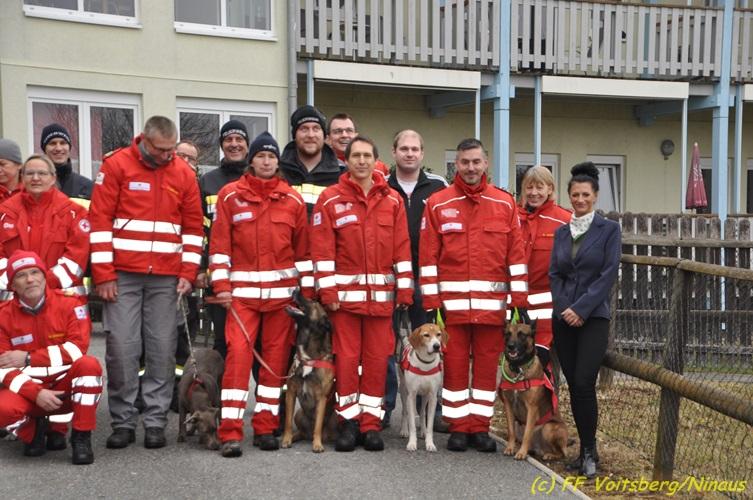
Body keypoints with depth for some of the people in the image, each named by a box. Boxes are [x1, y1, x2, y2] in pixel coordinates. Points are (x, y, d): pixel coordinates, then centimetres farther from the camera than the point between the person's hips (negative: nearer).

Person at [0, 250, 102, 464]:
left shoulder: (69, 305, -7)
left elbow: (78, 348, -16)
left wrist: (28, 358, -18)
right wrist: (36, 393, -23)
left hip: (66, 388, -1)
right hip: (28, 391, 1)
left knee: (89, 364, -31)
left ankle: (81, 438, -17)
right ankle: (33, 432, 6)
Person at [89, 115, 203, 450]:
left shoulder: (183, 173, 9)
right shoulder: (116, 165, 0)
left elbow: (193, 226, 12)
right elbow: (99, 220, -3)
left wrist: (188, 272, 2)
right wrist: (103, 274, -8)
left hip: (166, 277, 2)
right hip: (123, 275, -2)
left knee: (163, 349, 1)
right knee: (122, 347, -3)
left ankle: (155, 421, 10)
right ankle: (122, 422, 9)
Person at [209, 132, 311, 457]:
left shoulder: (293, 200, 8)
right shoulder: (230, 196, 3)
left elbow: (304, 249, 10)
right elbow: (219, 243, 1)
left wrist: (308, 289, 7)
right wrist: (221, 284, -7)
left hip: (282, 290, 2)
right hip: (243, 289, -2)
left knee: (276, 357, 6)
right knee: (238, 354, -9)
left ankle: (266, 427, 16)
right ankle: (231, 432, -5)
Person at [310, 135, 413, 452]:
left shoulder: (392, 200, 9)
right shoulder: (330, 199, 1)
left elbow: (402, 247, 8)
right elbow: (322, 248, -3)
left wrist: (404, 288, 5)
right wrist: (327, 290, -8)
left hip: (381, 293, 2)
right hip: (345, 291, -2)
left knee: (377, 358, 5)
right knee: (346, 357, 1)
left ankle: (371, 423, 15)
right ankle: (348, 420, 12)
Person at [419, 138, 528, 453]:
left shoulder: (505, 203, 7)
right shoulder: (437, 204, 4)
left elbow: (516, 254, 6)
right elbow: (427, 256, 1)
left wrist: (519, 300, 1)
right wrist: (431, 303, -4)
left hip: (492, 302, 1)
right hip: (452, 300, -1)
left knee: (488, 364, 7)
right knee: (455, 364, 4)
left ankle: (481, 427, 17)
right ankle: (458, 427, 15)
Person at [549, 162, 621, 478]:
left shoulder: (609, 229, 0)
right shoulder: (561, 232, 12)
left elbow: (608, 274, -7)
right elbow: (554, 274, 9)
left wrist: (581, 308, -13)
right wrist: (563, 309, -5)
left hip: (593, 317, -4)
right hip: (563, 318, 4)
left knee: (583, 384, -12)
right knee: (573, 385, 6)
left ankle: (590, 452, 2)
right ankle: (584, 449, 18)